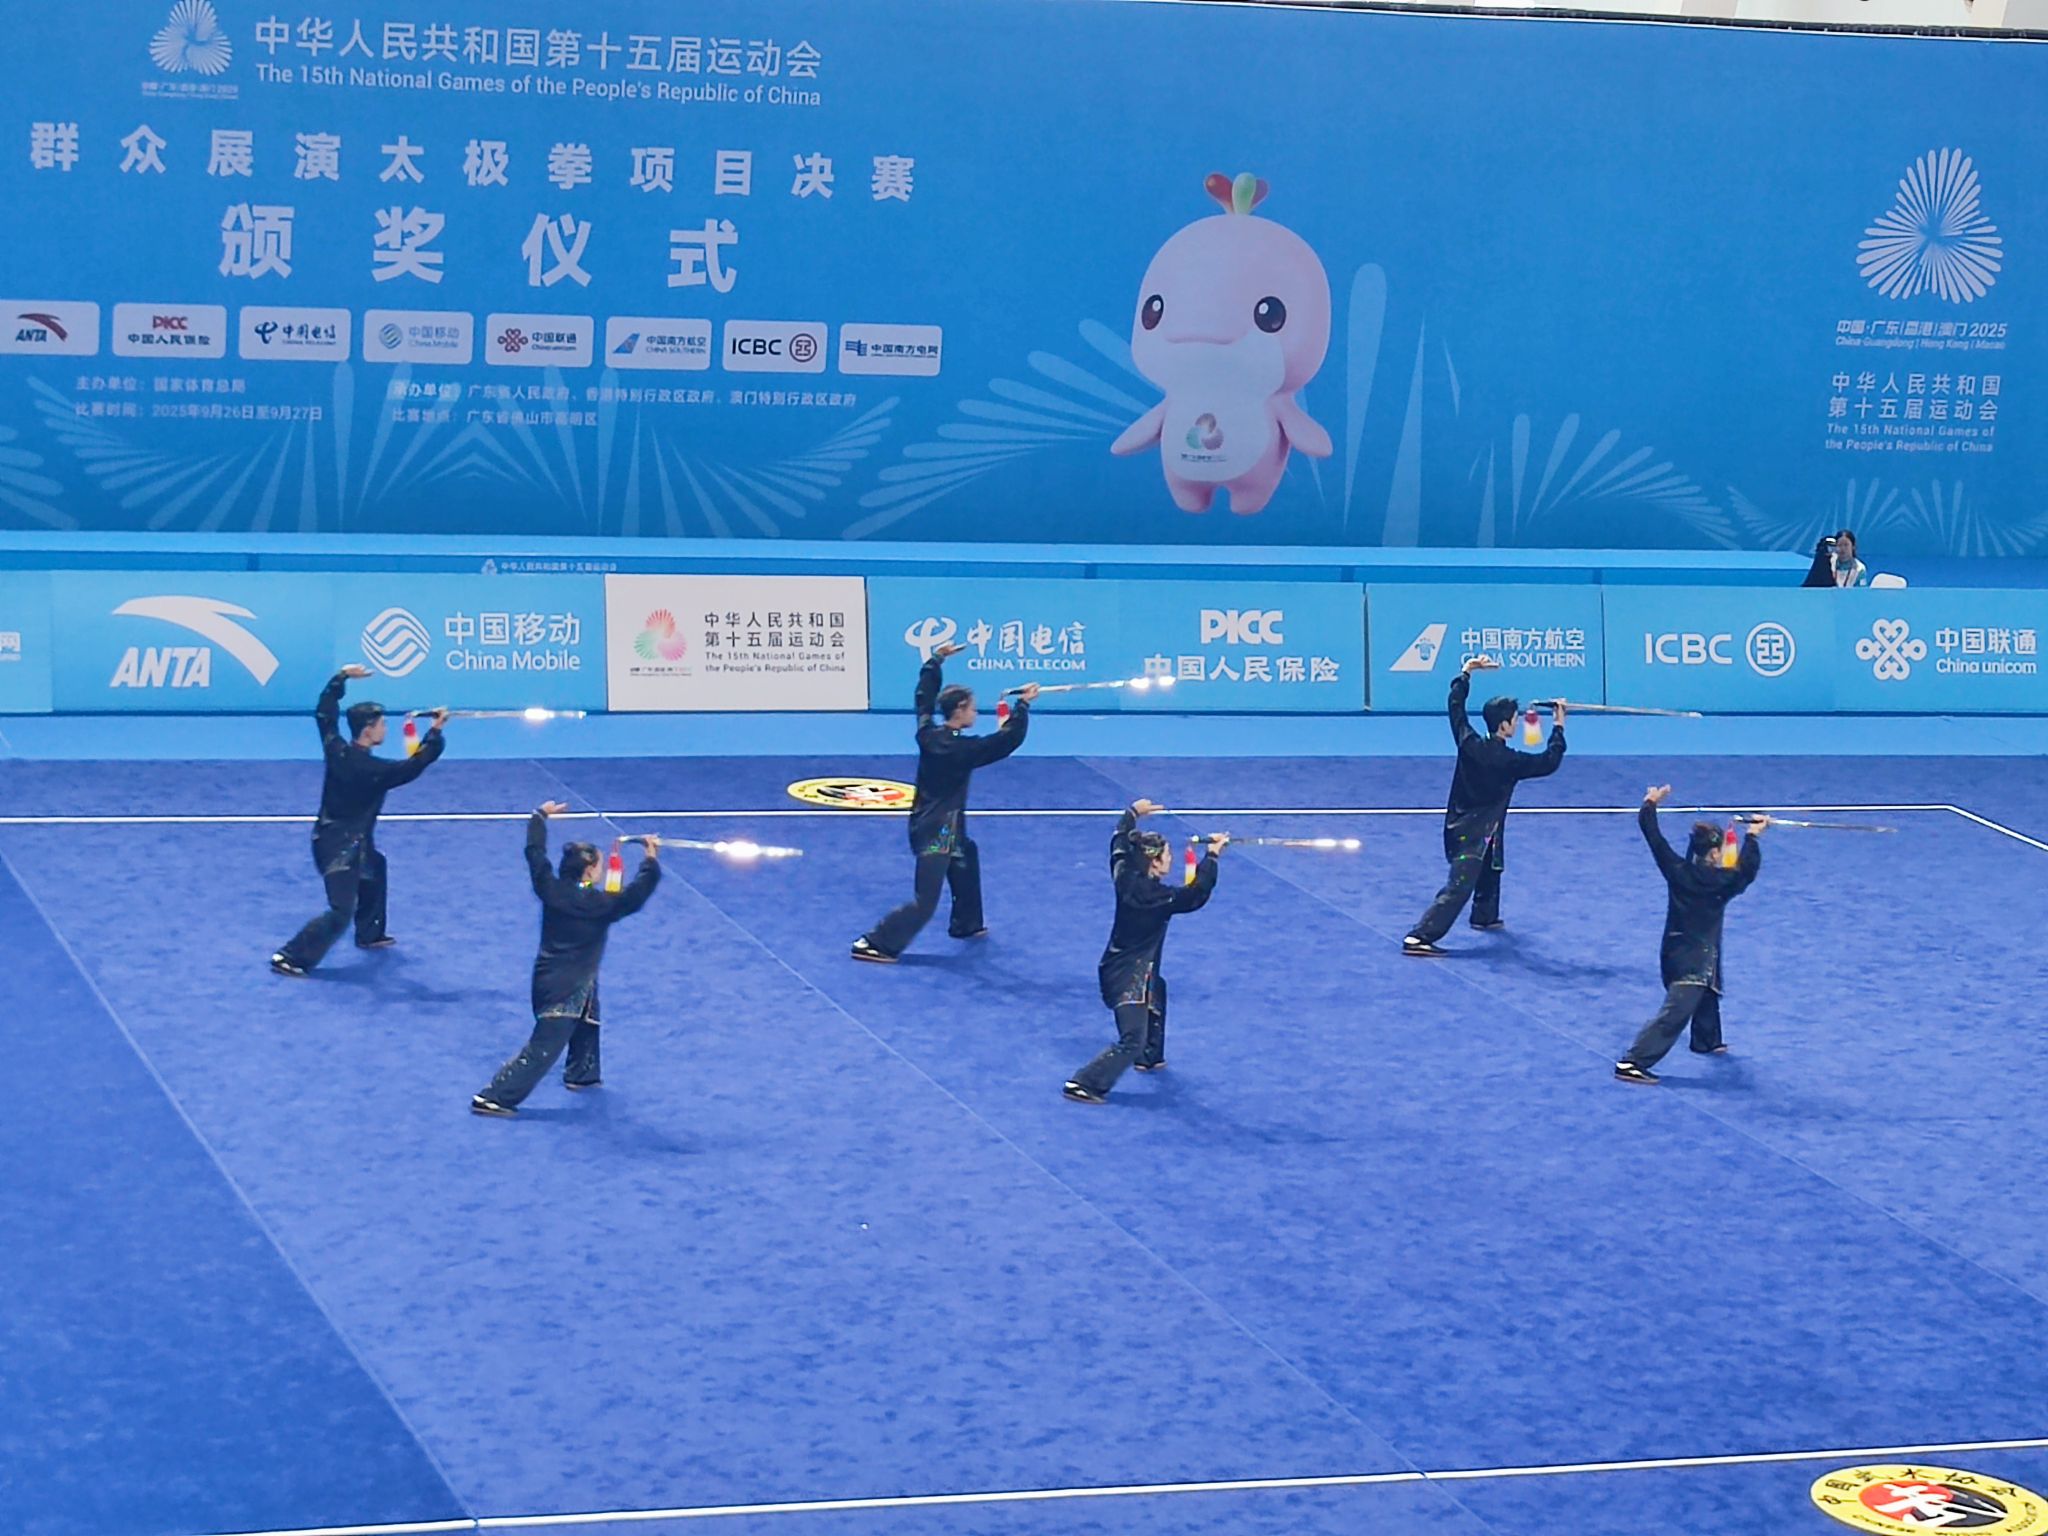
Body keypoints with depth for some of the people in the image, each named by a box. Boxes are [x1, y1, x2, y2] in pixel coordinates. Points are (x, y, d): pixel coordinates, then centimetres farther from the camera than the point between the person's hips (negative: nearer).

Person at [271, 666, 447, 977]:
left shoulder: (335, 749, -6)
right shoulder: (373, 769, -24)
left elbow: (325, 712, 7)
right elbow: (414, 766, -19)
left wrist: (342, 677, 7)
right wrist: (435, 732, -13)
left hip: (329, 836, 9)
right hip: (343, 845, -9)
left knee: (374, 868, 33)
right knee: (341, 911, -10)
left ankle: (370, 934, 46)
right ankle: (290, 958, -16)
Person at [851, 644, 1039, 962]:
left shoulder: (927, 734, -4)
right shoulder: (961, 749, -21)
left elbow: (925, 697, 13)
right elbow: (1008, 739, -19)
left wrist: (936, 660, 21)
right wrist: (1023, 705, -10)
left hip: (924, 823, 9)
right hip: (939, 831, -9)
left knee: (967, 856, 33)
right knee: (924, 902, -7)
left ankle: (966, 923, 45)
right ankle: (873, 945, -13)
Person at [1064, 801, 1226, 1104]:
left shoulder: (1124, 877, -6)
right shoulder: (1158, 897, -24)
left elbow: (1120, 841, 12)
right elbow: (1197, 895, -20)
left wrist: (1133, 813, 26)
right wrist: (1212, 856, -14)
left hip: (1115, 966, 9)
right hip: (1131, 977, -9)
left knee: (1157, 992, 38)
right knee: (1132, 1042, -8)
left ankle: (1150, 1057, 52)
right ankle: (1084, 1084, -14)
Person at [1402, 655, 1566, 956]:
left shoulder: (1469, 743, -7)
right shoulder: (1508, 760, -20)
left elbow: (1456, 705, 7)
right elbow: (1549, 762, -11)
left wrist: (1466, 672, 17)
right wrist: (1558, 728, -1)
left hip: (1458, 825, 8)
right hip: (1477, 832, -8)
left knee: (1491, 866, 33)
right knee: (1459, 888, -13)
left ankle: (1485, 916, 53)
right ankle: (1419, 938, -26)